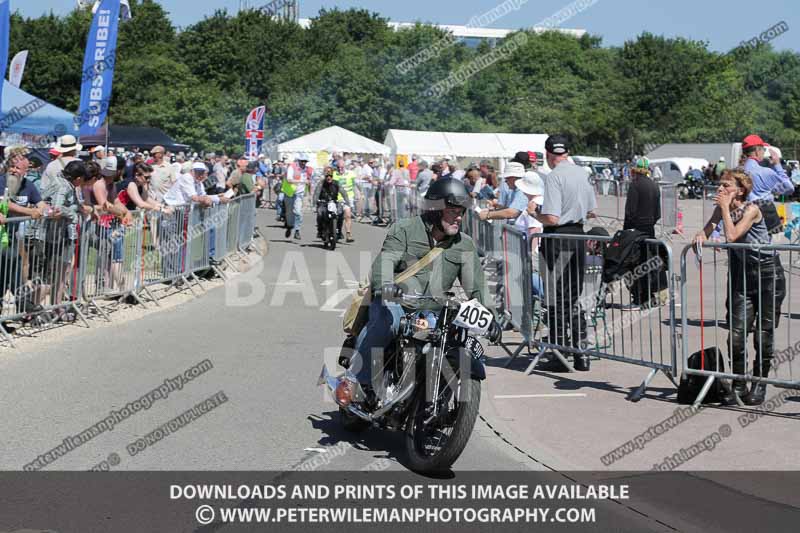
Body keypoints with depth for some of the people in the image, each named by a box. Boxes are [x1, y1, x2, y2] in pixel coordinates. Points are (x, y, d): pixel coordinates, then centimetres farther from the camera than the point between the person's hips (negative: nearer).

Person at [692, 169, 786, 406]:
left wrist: (726, 208, -19)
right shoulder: (722, 209, 3)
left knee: (763, 334, 1)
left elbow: (731, 236, -26)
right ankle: (738, 385, 7)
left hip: (767, 273, -5)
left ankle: (760, 384, 15)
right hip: (741, 274, 5)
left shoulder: (751, 209, -16)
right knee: (736, 334, -4)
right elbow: (708, 229, 1)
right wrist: (700, 235, -21)